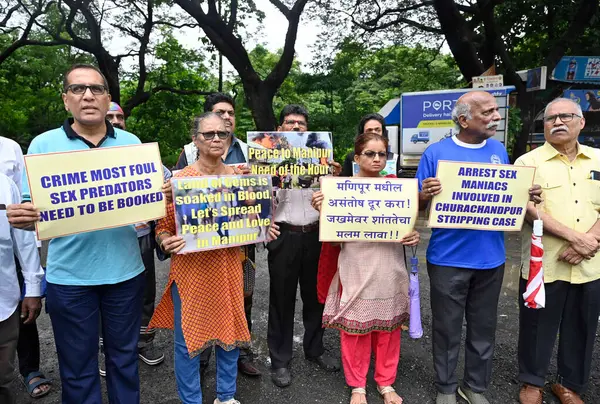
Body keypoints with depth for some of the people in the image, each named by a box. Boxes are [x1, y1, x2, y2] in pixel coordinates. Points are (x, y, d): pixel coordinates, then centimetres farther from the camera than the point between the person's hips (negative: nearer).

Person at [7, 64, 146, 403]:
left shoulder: (132, 143, 4)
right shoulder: (44, 145, -1)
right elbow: (32, 209, -1)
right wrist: (24, 218, -24)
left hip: (125, 271, 2)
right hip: (69, 276, -1)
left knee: (124, 358, 17)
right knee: (78, 367, 13)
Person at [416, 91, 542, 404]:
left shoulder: (499, 150, 6)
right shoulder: (436, 152, -7)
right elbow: (418, 206, -5)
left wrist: (527, 196, -9)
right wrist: (426, 194, -27)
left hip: (491, 258, 4)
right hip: (448, 258, -4)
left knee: (484, 328, 16)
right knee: (447, 329, 10)